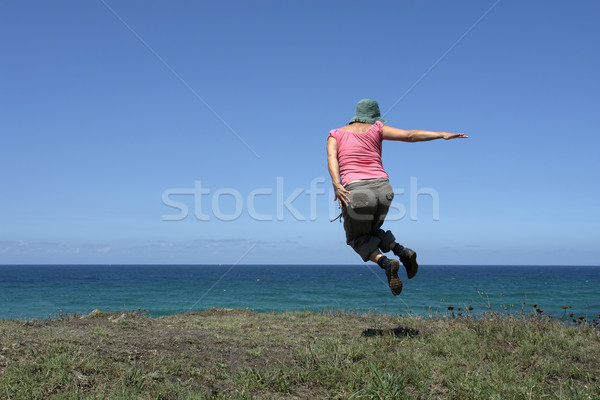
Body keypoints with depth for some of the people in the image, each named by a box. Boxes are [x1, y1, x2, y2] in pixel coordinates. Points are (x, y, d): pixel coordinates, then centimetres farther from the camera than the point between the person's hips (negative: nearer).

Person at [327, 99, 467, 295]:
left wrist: (337, 185, -18)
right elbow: (409, 135, 2)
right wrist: (442, 135, 2)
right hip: (382, 188, 3)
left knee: (358, 238, 17)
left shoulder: (335, 134, 14)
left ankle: (386, 263, -12)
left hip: (355, 190, -2)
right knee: (372, 231, 28)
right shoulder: (376, 129, 12)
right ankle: (402, 252, 1)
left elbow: (331, 158, -5)